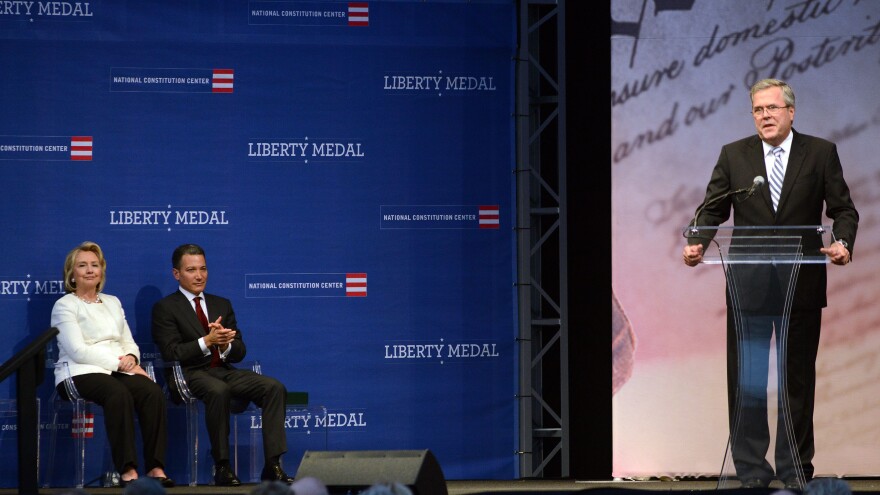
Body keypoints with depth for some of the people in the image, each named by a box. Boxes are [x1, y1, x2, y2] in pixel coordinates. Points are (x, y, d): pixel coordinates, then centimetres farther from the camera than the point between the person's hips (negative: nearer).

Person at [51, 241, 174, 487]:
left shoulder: (112, 302, 23)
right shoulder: (65, 305, 3)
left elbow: (129, 343, 20)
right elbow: (78, 351, -9)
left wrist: (131, 358, -6)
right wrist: (118, 363, -16)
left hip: (118, 371, 6)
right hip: (80, 374, -5)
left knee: (153, 391, -27)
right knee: (118, 392, -38)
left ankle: (155, 467, -32)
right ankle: (127, 470, -40)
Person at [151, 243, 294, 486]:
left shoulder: (222, 304, 21)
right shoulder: (165, 308, 4)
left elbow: (239, 352, 14)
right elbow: (171, 353, -8)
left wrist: (225, 345, -9)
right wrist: (207, 341, -18)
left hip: (225, 371, 6)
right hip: (192, 375, -6)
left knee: (274, 387, -20)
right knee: (218, 391, -40)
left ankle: (272, 465, -24)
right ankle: (222, 467, -30)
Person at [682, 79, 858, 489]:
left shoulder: (821, 153, 3)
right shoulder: (733, 155, 6)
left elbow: (843, 209, 1)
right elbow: (713, 208, 3)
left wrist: (843, 243, -19)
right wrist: (696, 242, -16)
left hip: (801, 286, -1)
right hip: (748, 286, 1)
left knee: (798, 379, 7)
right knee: (745, 381, 1)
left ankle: (795, 471, 14)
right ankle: (751, 472, 8)